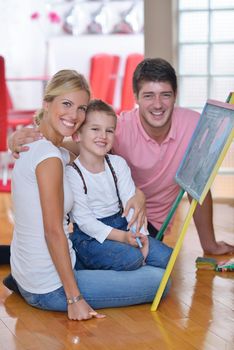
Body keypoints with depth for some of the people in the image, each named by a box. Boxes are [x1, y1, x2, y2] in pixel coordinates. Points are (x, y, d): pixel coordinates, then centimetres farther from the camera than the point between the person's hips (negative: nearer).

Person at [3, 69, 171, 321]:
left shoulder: (34, 147, 9)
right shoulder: (50, 156, -20)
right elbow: (53, 231, -21)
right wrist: (74, 298, -18)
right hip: (49, 288, -9)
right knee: (158, 280, -6)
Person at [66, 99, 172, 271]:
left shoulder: (118, 163, 4)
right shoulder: (71, 174, -12)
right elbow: (84, 220, -17)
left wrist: (140, 234, -18)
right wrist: (121, 237, -25)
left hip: (121, 226, 6)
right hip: (90, 237, -5)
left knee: (165, 256, -10)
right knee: (132, 257, -29)